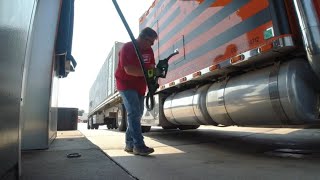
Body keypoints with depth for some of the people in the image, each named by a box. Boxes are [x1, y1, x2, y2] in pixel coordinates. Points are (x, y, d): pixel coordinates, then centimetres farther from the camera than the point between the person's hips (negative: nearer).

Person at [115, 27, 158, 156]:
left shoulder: (149, 50, 5)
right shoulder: (127, 47, -16)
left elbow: (151, 67, 7)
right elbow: (129, 69, -27)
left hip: (140, 86, 8)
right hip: (126, 84, -7)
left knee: (137, 114, 7)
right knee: (134, 113, -18)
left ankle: (129, 144, 17)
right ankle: (138, 145, -18)